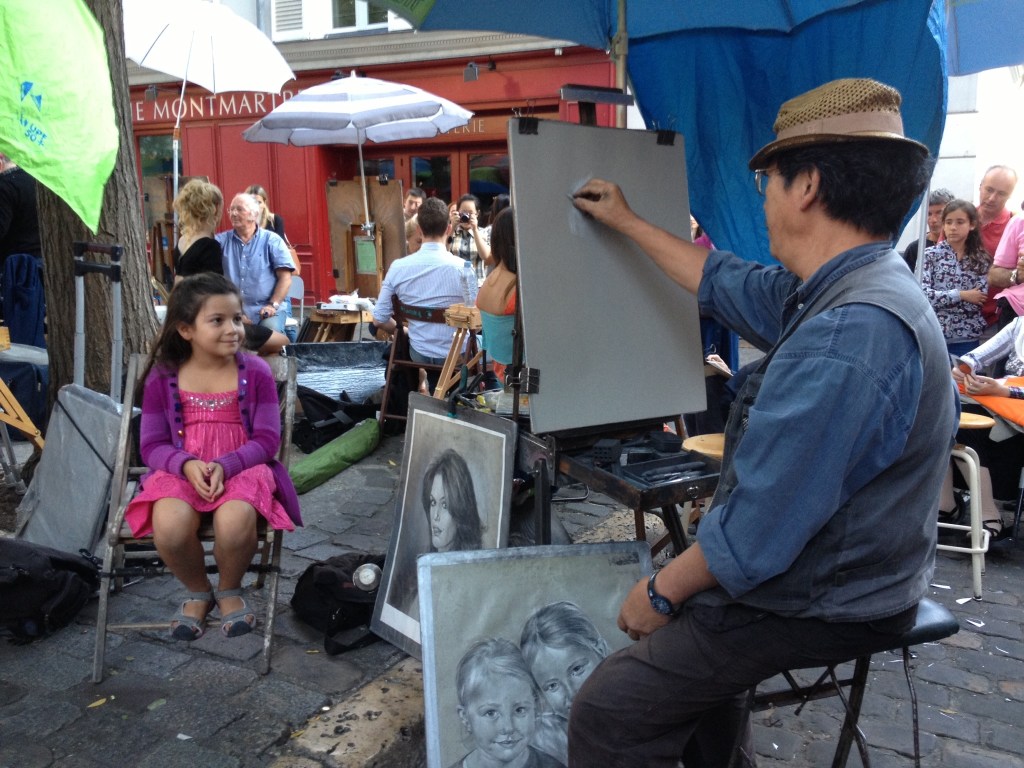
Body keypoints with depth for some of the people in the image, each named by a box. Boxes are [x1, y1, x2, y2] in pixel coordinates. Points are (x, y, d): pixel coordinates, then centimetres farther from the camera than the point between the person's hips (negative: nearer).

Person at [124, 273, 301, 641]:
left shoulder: (255, 372, -3)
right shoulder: (163, 377, 1)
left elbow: (267, 440, -4)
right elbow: (152, 445, 3)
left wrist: (225, 466, -20)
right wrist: (186, 465, -19)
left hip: (242, 469, -1)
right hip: (181, 471, 1)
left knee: (235, 522, -34)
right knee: (170, 527, -31)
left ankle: (229, 590, 3)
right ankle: (198, 592, 6)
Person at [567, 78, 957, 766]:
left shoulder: (846, 334, -32)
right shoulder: (847, 290, 2)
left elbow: (760, 525, -31)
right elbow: (722, 282, 16)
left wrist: (662, 591, -15)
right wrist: (627, 221, 26)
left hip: (815, 606, -10)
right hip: (843, 574, 10)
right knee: (686, 626, 31)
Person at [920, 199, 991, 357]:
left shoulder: (981, 260, 5)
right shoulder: (930, 255, -1)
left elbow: (979, 300, -4)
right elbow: (922, 294, -13)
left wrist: (940, 297, -7)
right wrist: (961, 295, -12)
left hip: (967, 338, 2)